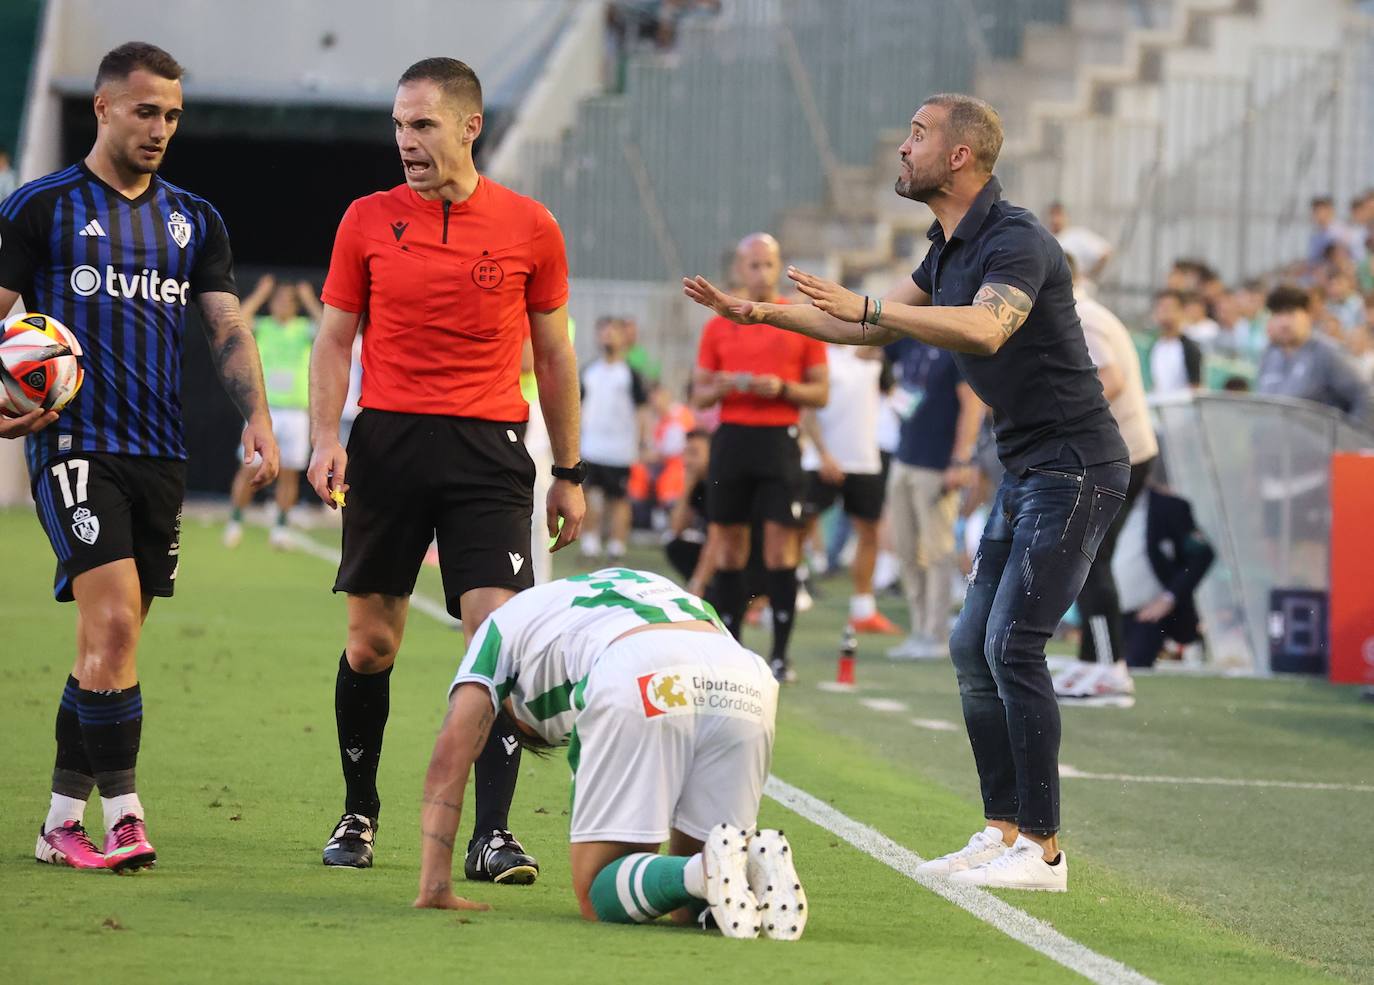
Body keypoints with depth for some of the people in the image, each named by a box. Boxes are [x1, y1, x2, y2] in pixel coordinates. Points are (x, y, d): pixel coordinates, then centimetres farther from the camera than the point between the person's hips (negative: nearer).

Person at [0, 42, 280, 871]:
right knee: (113, 622, -18)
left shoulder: (195, 220, 14)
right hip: (74, 442, -5)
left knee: (112, 641, 7)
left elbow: (229, 329, 10)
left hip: (161, 452, 5)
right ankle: (121, 809, -14)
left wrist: (258, 417, -6)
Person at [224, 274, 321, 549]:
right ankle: (235, 522, 5)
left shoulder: (305, 330, 6)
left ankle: (280, 527, 12)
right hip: (263, 410, -1)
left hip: (296, 411, 1)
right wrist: (260, 293, -7)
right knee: (250, 469, -7)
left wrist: (309, 300, -7)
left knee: (289, 473, 2)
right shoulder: (261, 328, 6)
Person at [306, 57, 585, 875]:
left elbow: (554, 356, 11)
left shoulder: (529, 227, 3)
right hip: (387, 441, 1)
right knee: (371, 640, 7)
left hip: (489, 450, -1)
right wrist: (325, 438, -6)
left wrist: (570, 474, 10)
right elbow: (335, 341, 9)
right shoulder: (367, 221, 5)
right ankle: (359, 815, 24)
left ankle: (493, 836, -10)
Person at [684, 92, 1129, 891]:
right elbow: (875, 327, 27)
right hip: (1026, 471, 10)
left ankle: (1043, 849, -11)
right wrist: (761, 311, 23)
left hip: (1074, 469, -10)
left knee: (1012, 644, -14)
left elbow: (985, 329, -38)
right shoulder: (951, 249, 13)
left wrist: (865, 307, -42)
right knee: (974, 646, 9)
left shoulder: (1016, 240, -18)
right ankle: (1004, 832, 14)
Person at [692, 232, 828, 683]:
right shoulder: (719, 327, 10)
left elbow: (821, 393, 5)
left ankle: (780, 653, -3)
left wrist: (782, 389, -12)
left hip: (780, 441, -2)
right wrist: (727, 386, -9)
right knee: (730, 546, 3)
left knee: (780, 547, -7)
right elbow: (699, 394, 12)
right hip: (732, 439, 2)